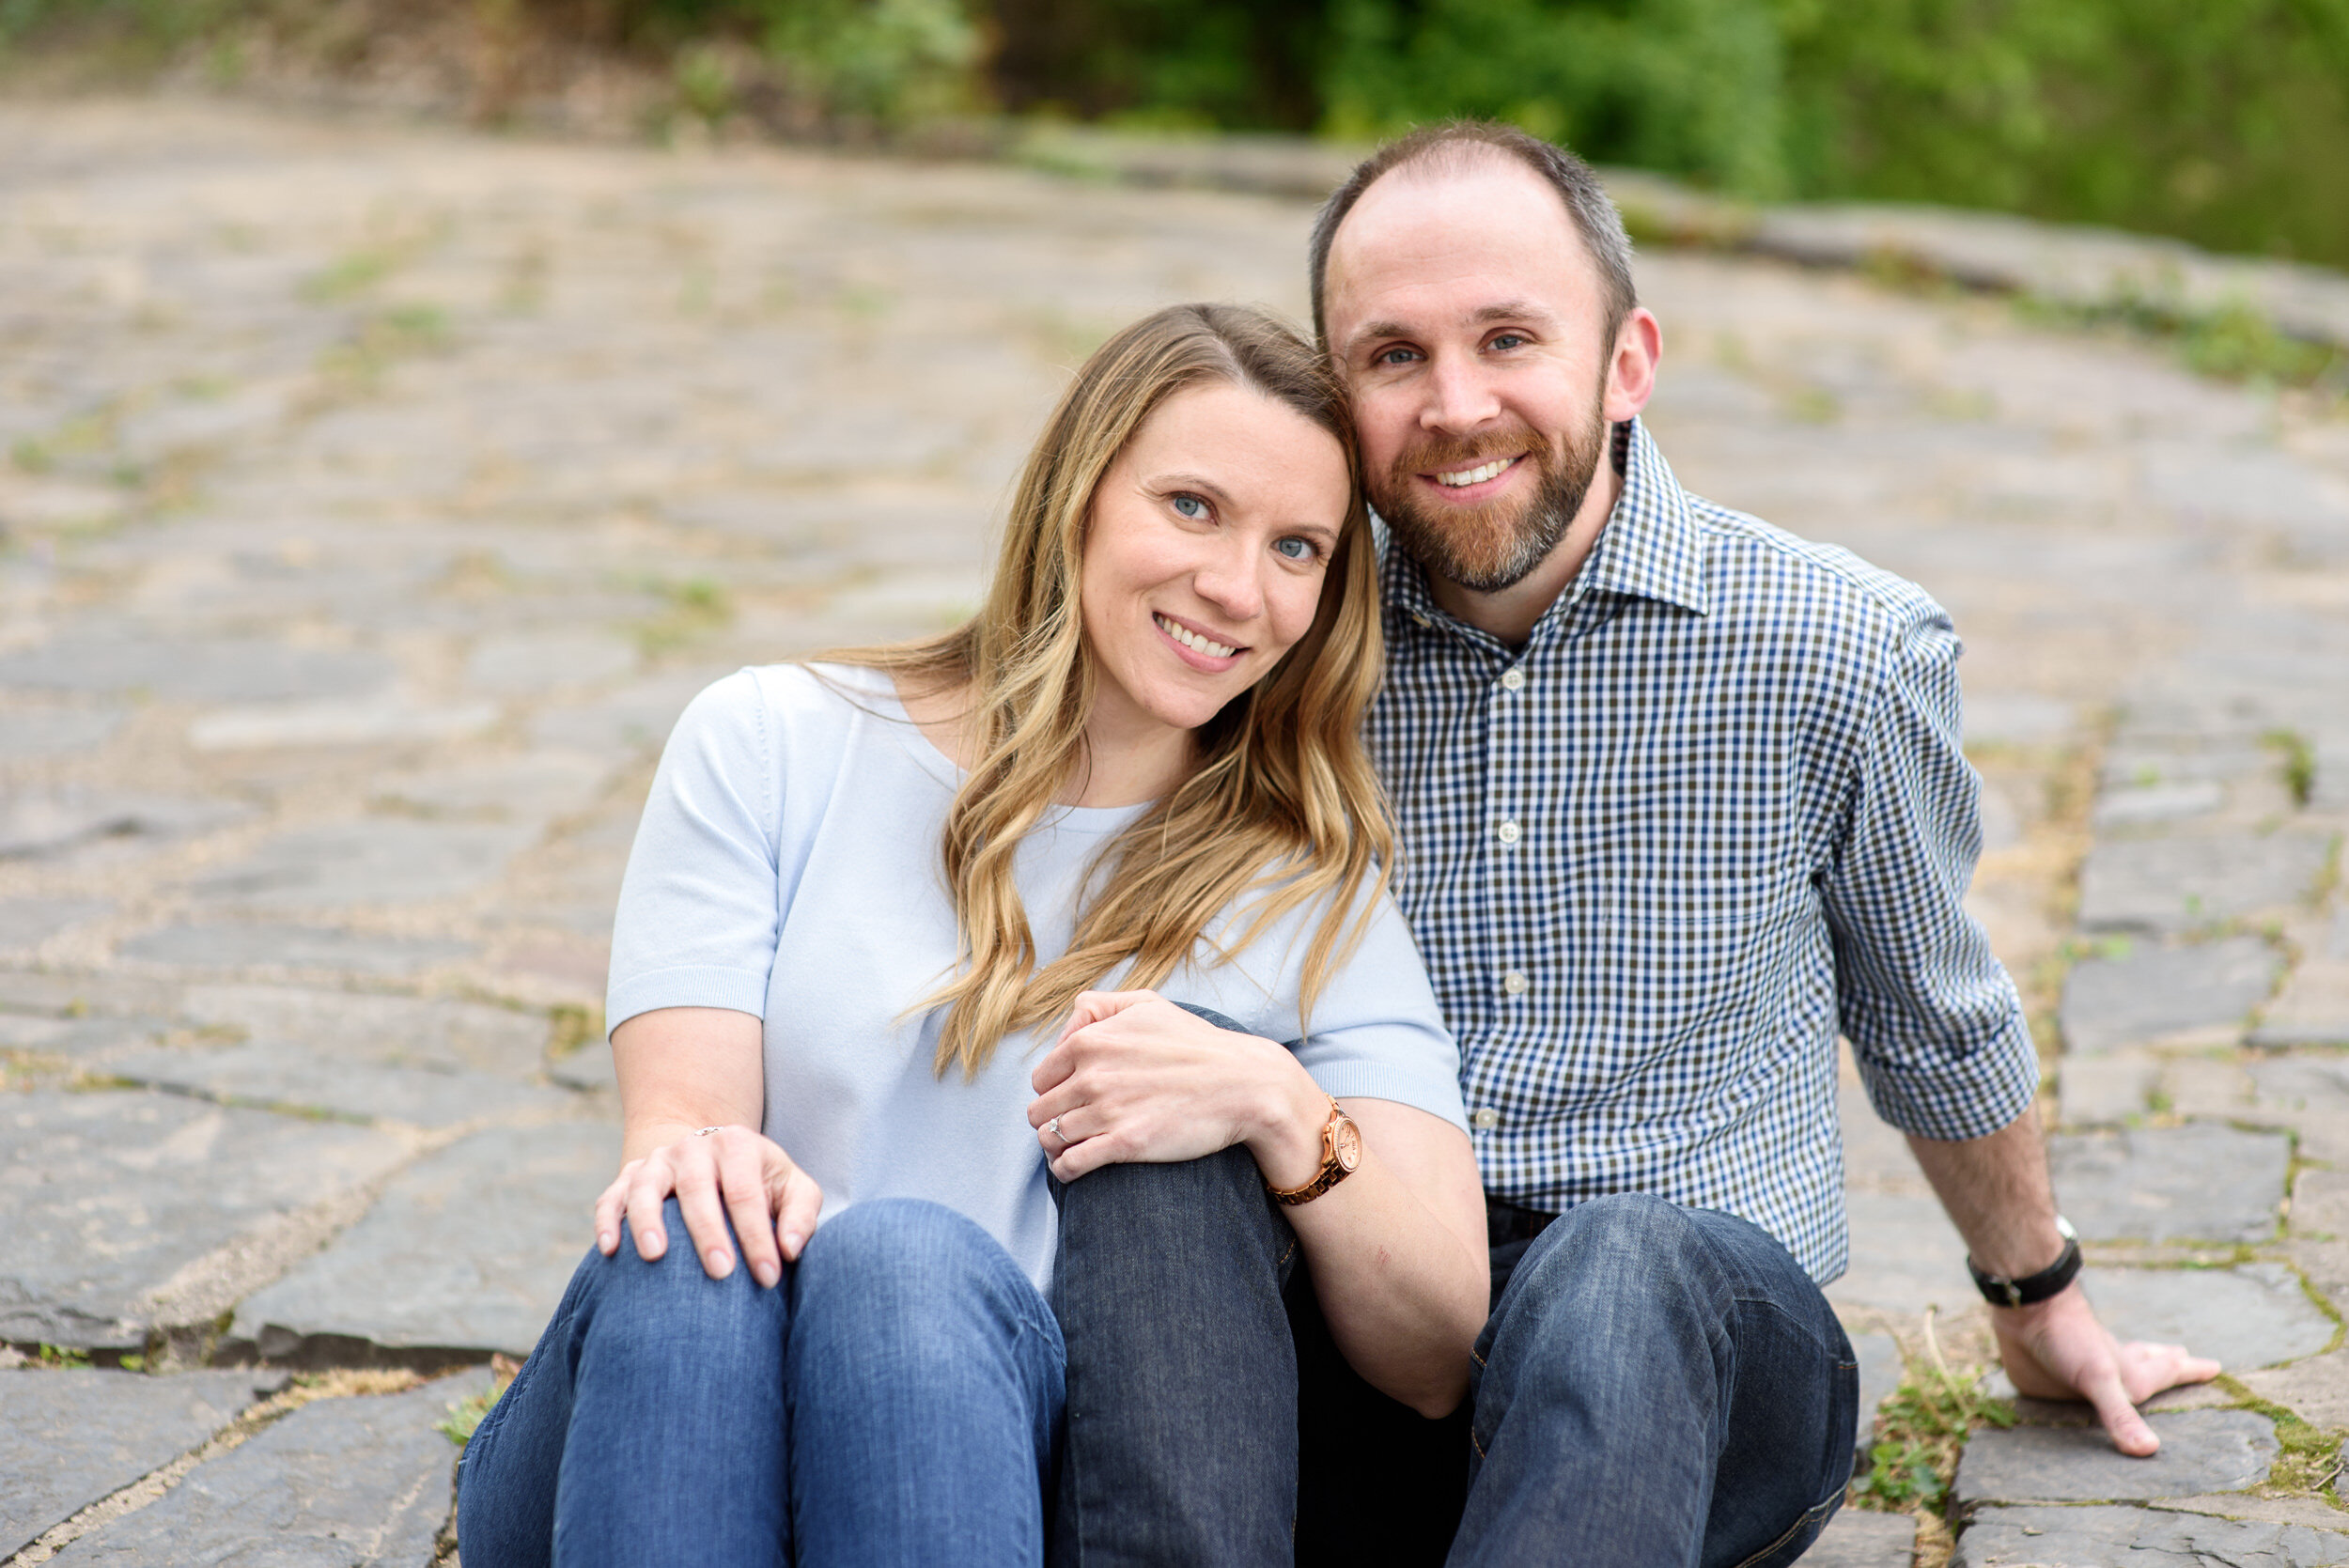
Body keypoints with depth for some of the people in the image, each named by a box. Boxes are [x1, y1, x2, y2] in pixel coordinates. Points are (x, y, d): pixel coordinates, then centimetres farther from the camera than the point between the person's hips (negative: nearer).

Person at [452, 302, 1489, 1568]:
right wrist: (700, 1162, -29)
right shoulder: (772, 748, 8)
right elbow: (678, 1115, -4)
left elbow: (1436, 1363, 1)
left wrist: (1278, 1106, -17)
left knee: (907, 1258, -33)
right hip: (622, 1461, 1)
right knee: (698, 1236, -33)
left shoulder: (1311, 897, 9)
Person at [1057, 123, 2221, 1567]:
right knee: (1149, 1175, -31)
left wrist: (2039, 1307, 30)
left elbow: (1933, 1025, 16)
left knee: (1616, 1275, -37)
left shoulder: (1840, 651, -2)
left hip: (1708, 1353, -1)